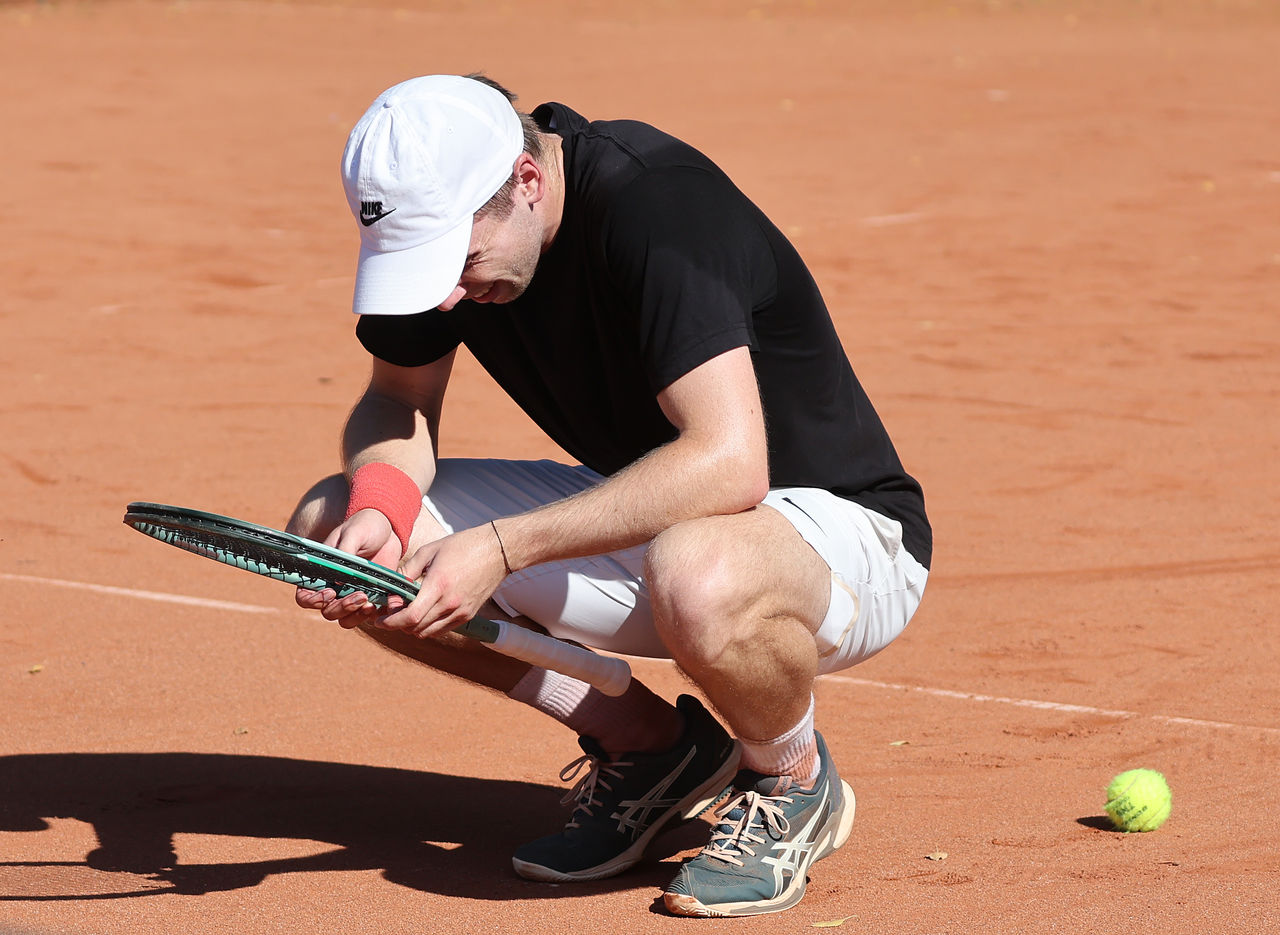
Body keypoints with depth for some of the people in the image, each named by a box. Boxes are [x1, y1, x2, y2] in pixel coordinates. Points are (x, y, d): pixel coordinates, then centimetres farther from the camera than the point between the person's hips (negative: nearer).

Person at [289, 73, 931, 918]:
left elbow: (728, 463, -38)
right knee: (325, 530, -6)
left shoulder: (653, 203, -30)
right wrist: (377, 502, -18)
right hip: (642, 517, 8)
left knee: (696, 575, -44)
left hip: (838, 526, -8)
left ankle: (792, 777, -7)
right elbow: (400, 402, 5)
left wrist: (501, 547, -38)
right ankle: (646, 744, 6)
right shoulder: (441, 216, -8)